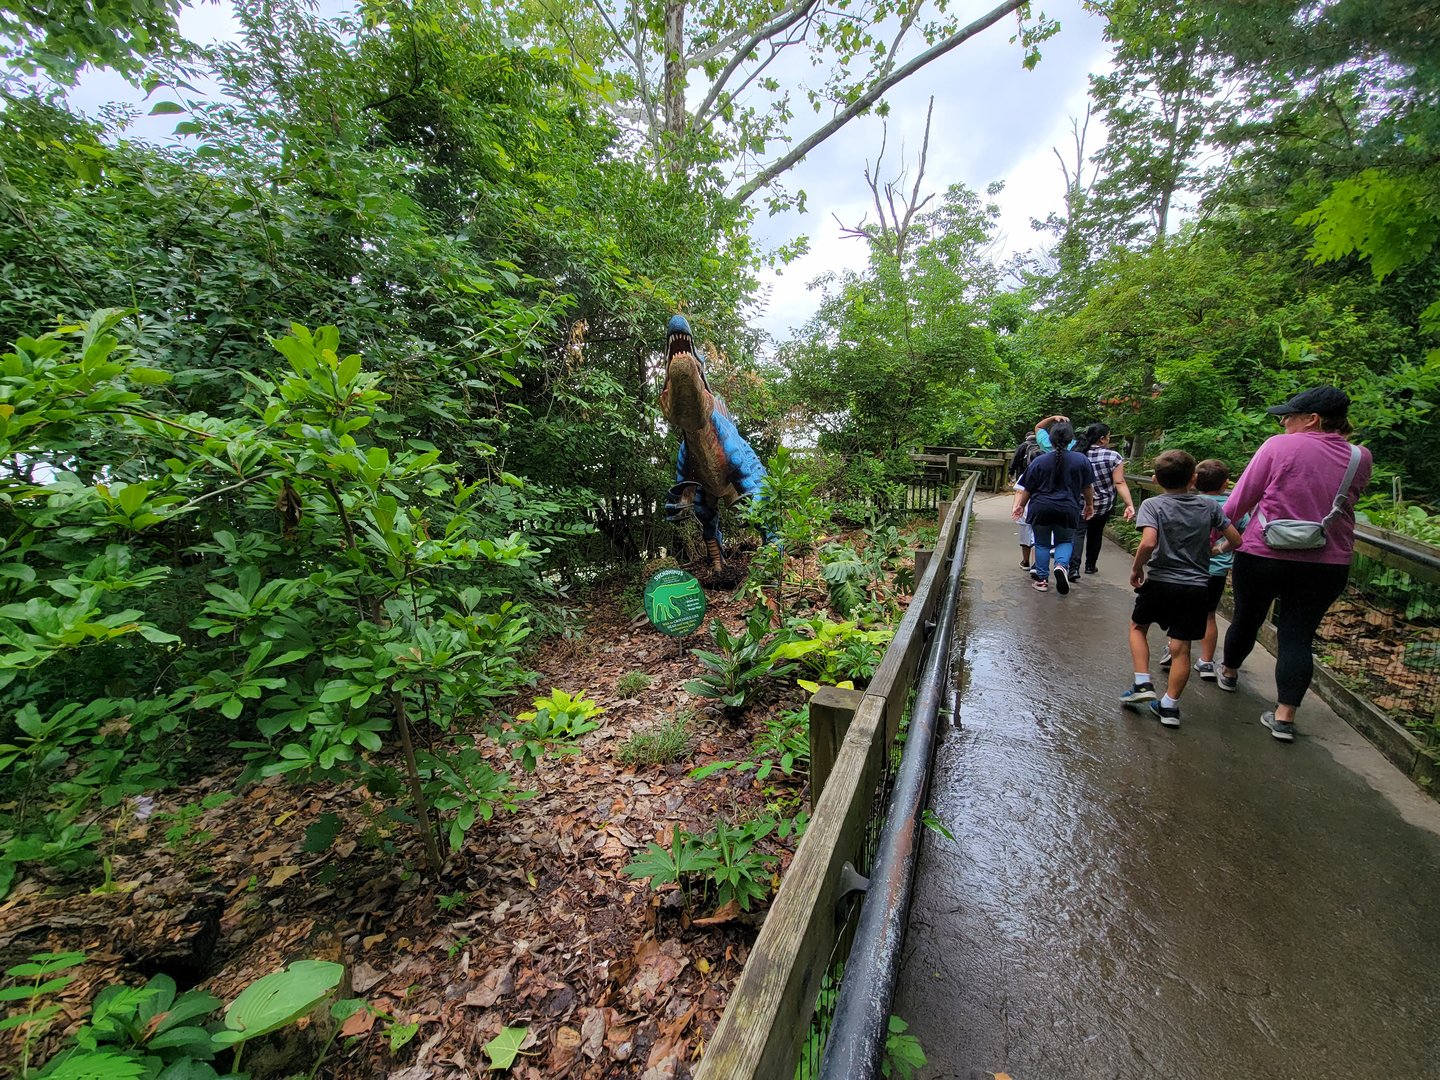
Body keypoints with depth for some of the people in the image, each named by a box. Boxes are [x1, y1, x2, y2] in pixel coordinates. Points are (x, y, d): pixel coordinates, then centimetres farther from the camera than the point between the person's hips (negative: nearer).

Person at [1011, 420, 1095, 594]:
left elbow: (1027, 488, 3)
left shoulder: (1039, 461, -1)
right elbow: (1088, 487, 10)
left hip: (1041, 508, 0)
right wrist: (1089, 505, 25)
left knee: (1042, 544, 13)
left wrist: (1021, 505, 15)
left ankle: (1042, 579, 14)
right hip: (1068, 509, 0)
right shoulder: (1082, 460, 1)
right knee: (1065, 541, 19)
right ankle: (1061, 565, -9)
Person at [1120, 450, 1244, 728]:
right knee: (1181, 648, 7)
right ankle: (1169, 706, 13)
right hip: (1197, 587, 3)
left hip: (1159, 582, -3)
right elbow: (1236, 540, 5)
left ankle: (1143, 683, 12)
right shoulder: (1209, 506, 3)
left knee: (1138, 626, 21)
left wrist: (1136, 568, -9)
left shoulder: (1152, 505, -9)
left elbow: (1148, 542, -23)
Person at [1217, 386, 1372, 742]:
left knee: (1247, 619, 17)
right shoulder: (1360, 459, 3)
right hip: (1328, 564, 3)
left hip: (1263, 556, -3)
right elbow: (1341, 500, 19)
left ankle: (1229, 673, 40)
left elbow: (1239, 501, -10)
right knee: (1299, 635, 7)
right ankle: (1284, 716, 7)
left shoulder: (1278, 446, -10)